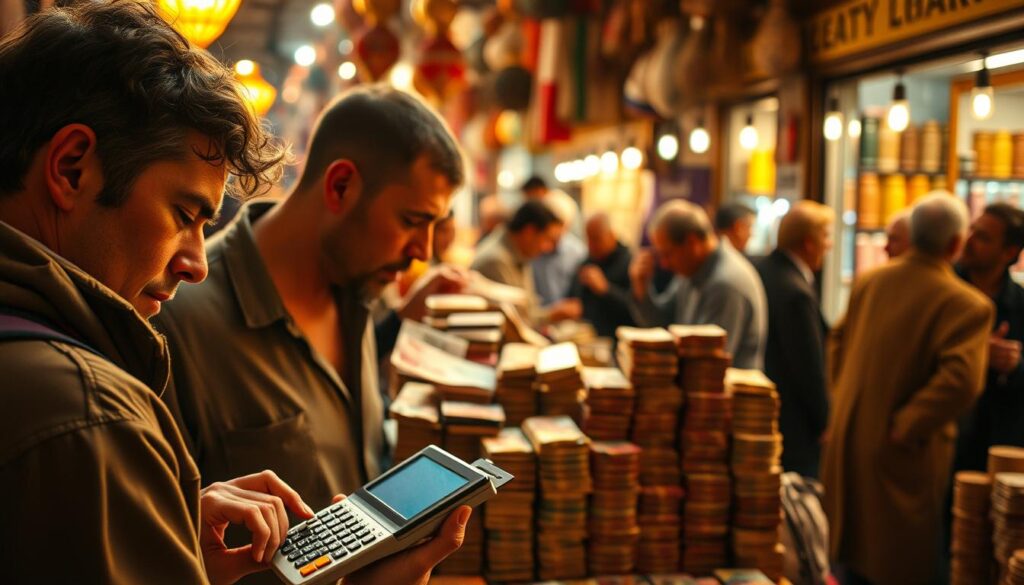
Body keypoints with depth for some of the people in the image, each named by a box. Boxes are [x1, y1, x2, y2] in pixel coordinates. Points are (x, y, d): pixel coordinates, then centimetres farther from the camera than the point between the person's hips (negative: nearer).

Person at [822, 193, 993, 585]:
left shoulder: (868, 282, 2)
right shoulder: (967, 304, -18)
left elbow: (838, 342, 14)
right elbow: (961, 380, -28)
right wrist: (906, 427, -19)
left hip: (846, 440, 6)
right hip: (899, 454, -6)